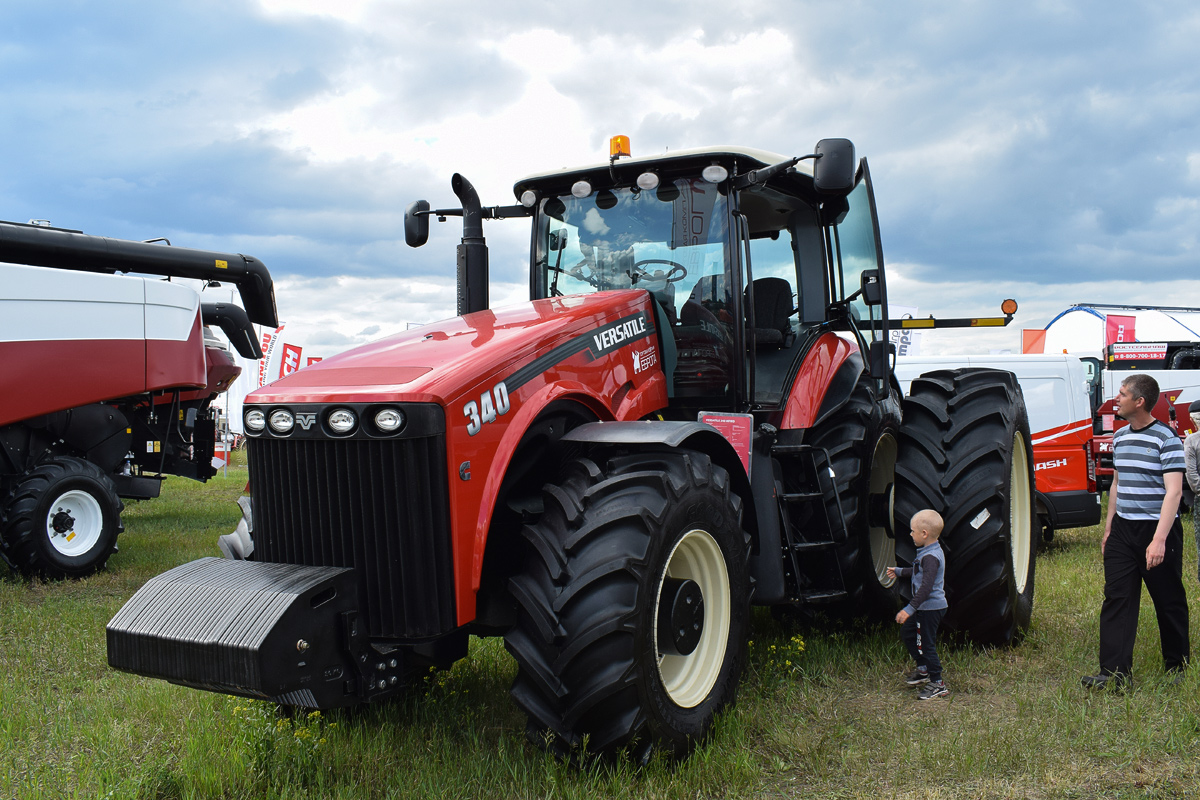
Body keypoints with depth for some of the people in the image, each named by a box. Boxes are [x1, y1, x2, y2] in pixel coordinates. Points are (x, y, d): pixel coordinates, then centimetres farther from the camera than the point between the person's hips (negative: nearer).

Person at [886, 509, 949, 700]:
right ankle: (923, 670, 32)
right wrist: (899, 571, 40)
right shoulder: (930, 552, 9)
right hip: (925, 607, 11)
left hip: (930, 608, -11)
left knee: (926, 643, -3)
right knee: (907, 632, 20)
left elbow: (926, 586, -32)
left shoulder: (930, 557, -25)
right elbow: (918, 572, 27)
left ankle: (938, 684, 8)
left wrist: (910, 608, -34)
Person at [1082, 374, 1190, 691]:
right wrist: (1108, 528, 19)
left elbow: (1173, 491, -19)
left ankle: (1178, 666, 25)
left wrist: (1159, 540, -26)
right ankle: (1116, 673, 0)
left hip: (1157, 529, -6)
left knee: (1169, 602, 8)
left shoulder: (1166, 438, -12)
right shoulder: (1120, 437, 10)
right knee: (1117, 599, 0)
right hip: (1123, 530, 6)